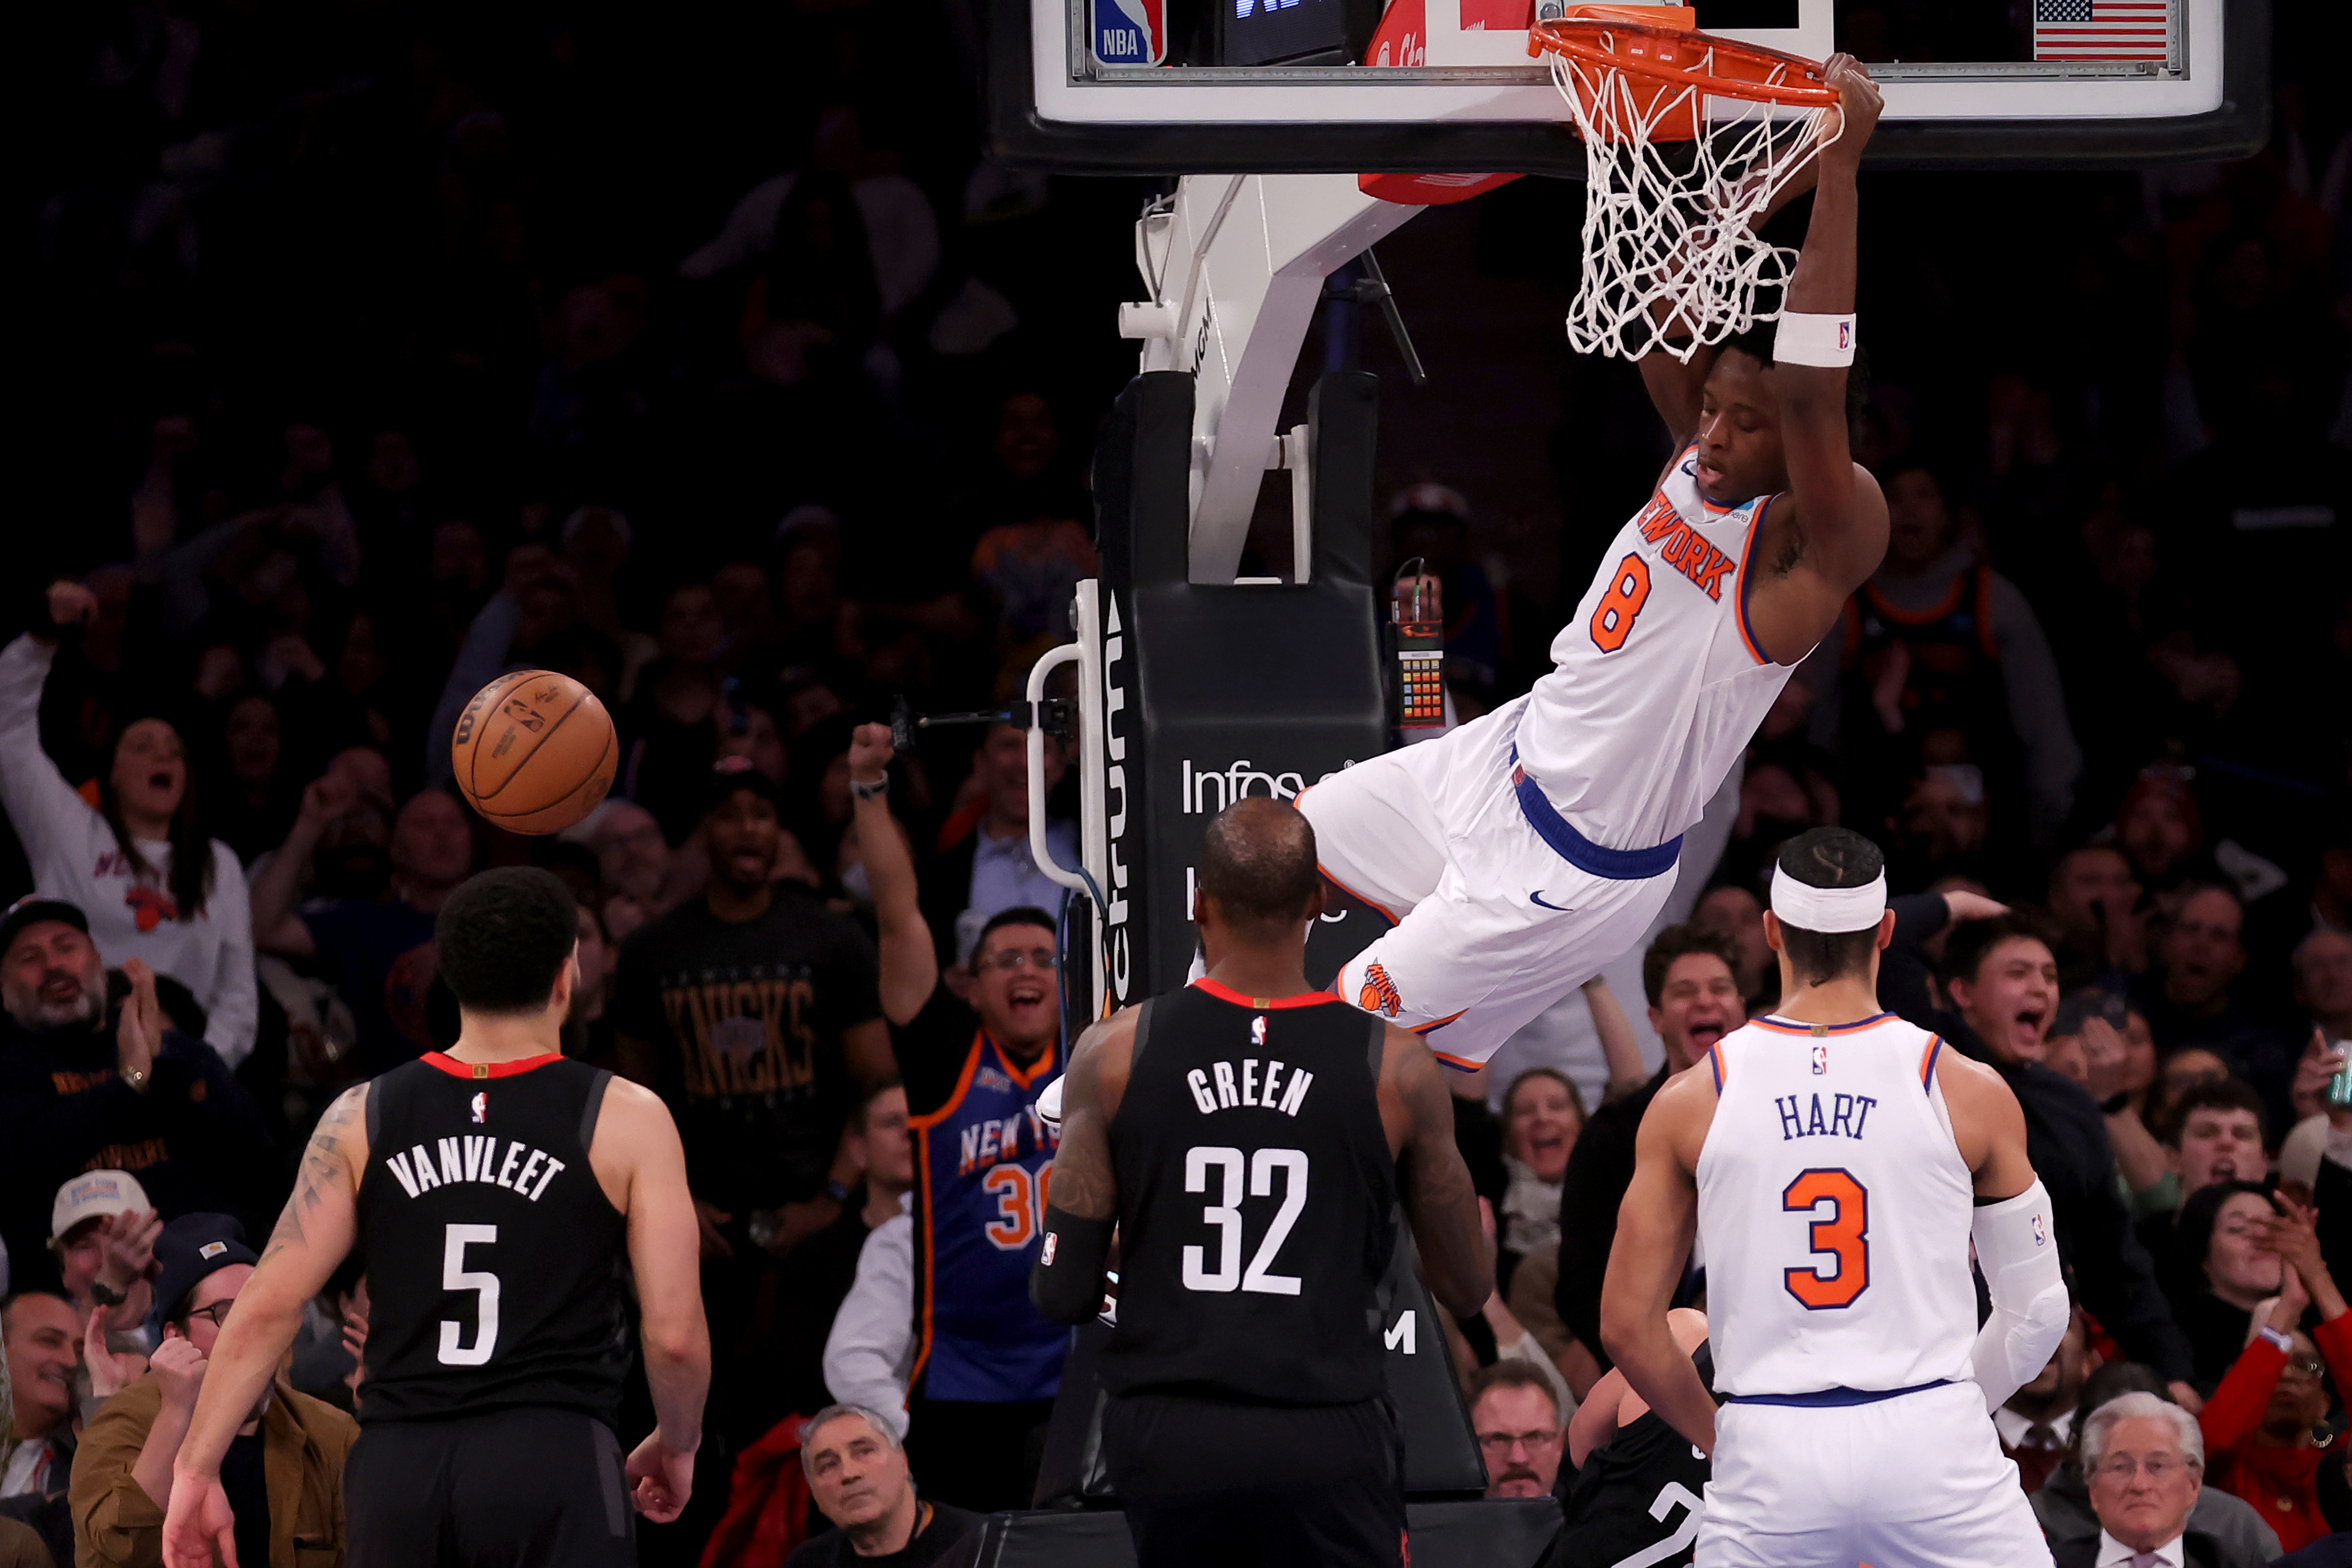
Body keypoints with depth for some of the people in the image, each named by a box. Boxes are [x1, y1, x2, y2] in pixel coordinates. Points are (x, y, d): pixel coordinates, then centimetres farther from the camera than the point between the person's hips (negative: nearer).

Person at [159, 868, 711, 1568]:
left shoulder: (364, 1117, 10)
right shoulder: (626, 1121, 2)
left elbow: (268, 1307, 3)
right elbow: (675, 1335, -1)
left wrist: (196, 1468, 6)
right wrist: (678, 1445, 18)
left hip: (398, 1466, 4)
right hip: (551, 1459, -4)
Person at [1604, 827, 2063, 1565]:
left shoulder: (1691, 1102, 3)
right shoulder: (1970, 1093, 1)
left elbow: (1628, 1327, 4)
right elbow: (2037, 1310, 7)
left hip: (1769, 1451, 1)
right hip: (1933, 1446, -1)